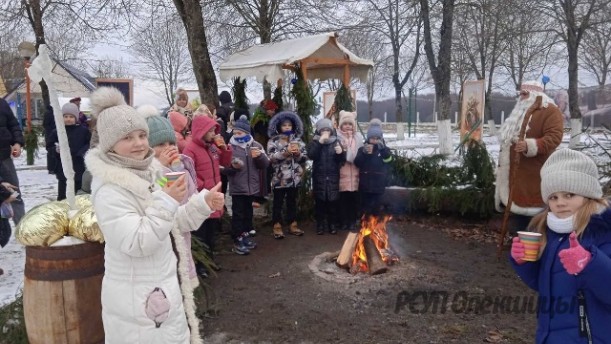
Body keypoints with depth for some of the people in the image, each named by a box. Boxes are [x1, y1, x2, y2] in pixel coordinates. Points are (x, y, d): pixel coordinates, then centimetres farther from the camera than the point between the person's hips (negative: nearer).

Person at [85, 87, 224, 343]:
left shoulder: (145, 173, 5)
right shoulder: (109, 190, -22)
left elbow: (174, 221, 11)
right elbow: (137, 243, -28)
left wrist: (204, 203, -3)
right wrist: (167, 201, -31)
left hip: (162, 286, 9)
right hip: (136, 297, -9)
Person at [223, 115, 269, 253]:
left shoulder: (256, 145, 1)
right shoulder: (230, 146, -6)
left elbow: (265, 165, 0)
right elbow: (224, 169, -5)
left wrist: (259, 156, -19)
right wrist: (232, 166, -25)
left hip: (252, 186, 4)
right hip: (237, 187, -4)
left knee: (248, 212, 17)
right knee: (238, 214, 1)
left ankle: (245, 235, 32)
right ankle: (237, 240, 9)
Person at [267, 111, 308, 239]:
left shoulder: (297, 140, 9)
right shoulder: (273, 141, -3)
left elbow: (305, 157, 6)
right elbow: (271, 157, -15)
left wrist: (298, 154, -14)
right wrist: (285, 153, -23)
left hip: (295, 177, 4)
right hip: (279, 178, -4)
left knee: (292, 201, 13)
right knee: (278, 202, 4)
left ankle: (293, 224, 23)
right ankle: (277, 226, 12)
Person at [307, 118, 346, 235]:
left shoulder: (336, 142, 8)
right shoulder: (314, 142, 5)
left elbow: (342, 160, 4)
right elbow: (311, 155, -13)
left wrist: (341, 152, -18)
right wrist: (320, 142, -19)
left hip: (333, 177, 1)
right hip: (319, 177, -1)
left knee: (333, 201, 1)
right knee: (320, 202, 2)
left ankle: (333, 224, 12)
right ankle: (320, 225, 11)